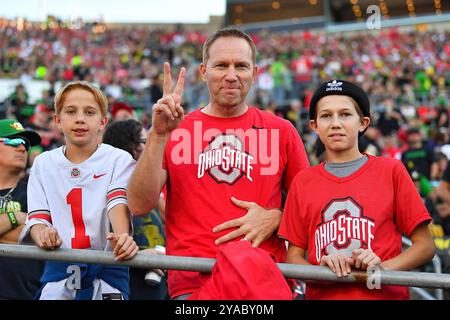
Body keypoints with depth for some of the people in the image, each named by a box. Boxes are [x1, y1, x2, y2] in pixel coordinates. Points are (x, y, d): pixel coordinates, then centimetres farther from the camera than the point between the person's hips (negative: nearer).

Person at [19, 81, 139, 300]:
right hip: (59, 269, 2)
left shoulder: (118, 159, 2)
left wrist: (122, 237, -36)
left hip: (107, 268, -2)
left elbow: (118, 202, -14)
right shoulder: (43, 163, 11)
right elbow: (37, 216, 3)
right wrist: (42, 234, -22)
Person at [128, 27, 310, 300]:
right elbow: (140, 205, 3)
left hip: (265, 276, 4)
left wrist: (274, 218, 2)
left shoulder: (281, 131, 16)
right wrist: (158, 134, -5)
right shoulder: (174, 131, 15)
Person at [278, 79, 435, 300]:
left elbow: (425, 245, 5)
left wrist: (382, 268, -10)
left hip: (385, 293, -1)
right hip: (323, 294, 2)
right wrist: (322, 269, -9)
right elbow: (293, 257, 10)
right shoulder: (303, 181, 11)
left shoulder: (391, 170, 6)